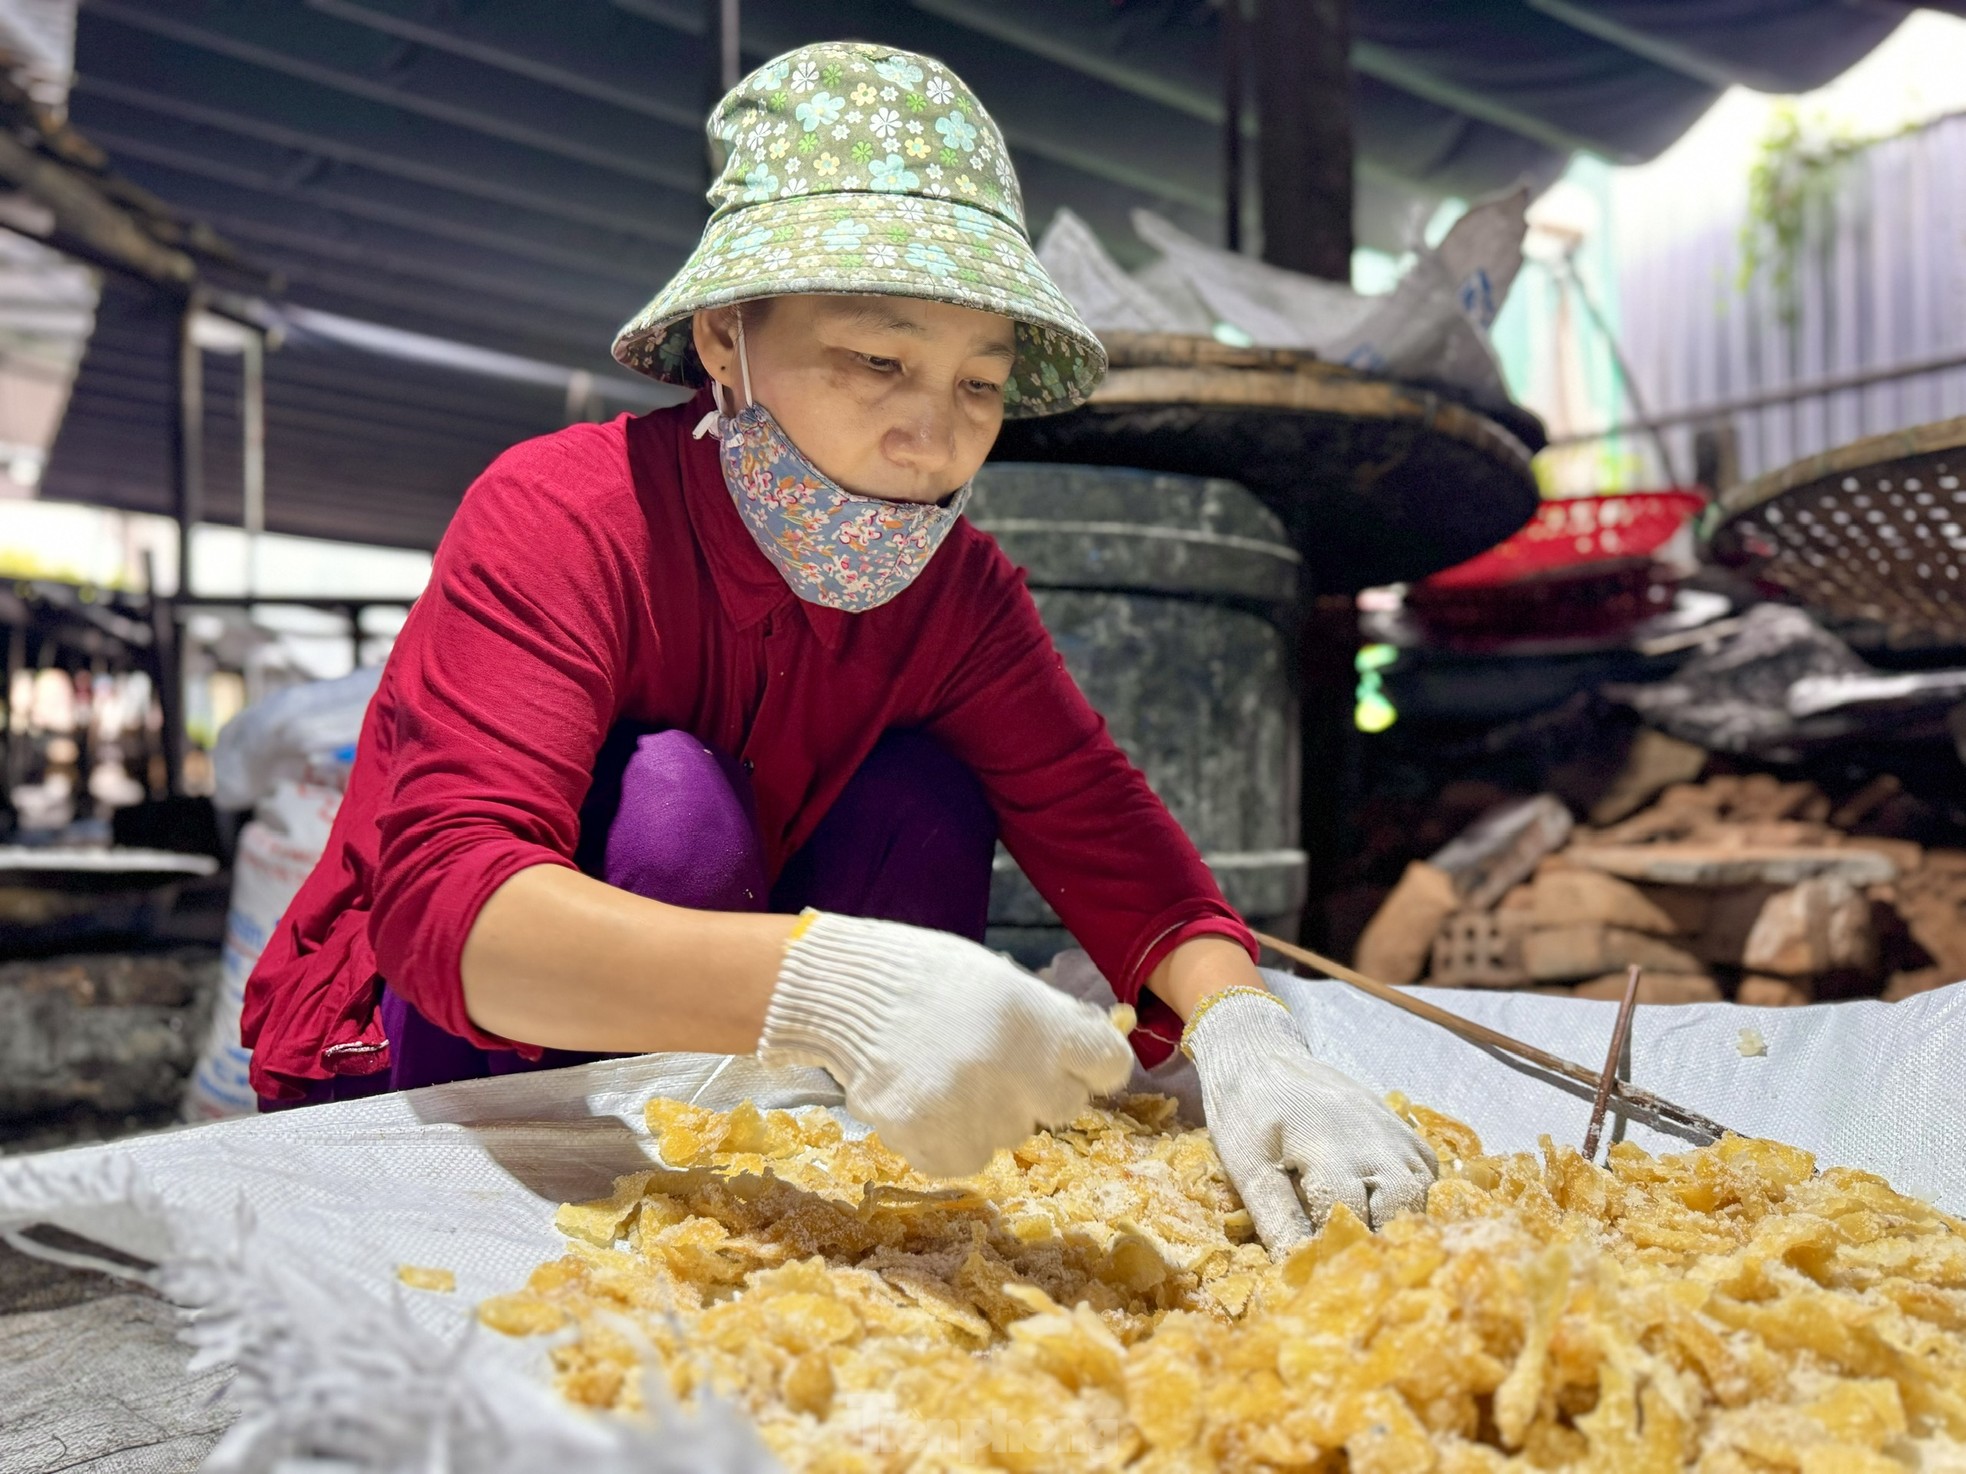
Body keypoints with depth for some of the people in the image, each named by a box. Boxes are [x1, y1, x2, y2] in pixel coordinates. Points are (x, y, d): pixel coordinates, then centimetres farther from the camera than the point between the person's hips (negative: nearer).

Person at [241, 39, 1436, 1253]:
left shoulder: (954, 587, -9)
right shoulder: (562, 521, -26)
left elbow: (1113, 840, -14)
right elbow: (444, 903, -40)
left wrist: (1242, 1032, -36)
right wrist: (830, 985, -57)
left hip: (682, 1088, 5)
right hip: (403, 1072, -4)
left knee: (922, 793, -16)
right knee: (669, 800, -30)